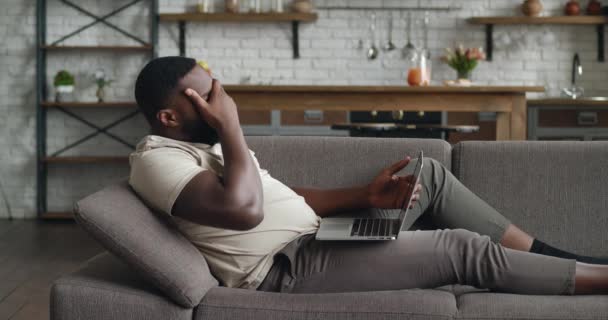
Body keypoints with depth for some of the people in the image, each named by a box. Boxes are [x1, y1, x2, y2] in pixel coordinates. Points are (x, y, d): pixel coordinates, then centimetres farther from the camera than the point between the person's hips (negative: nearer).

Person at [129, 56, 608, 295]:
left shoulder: (203, 143, 15)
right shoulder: (158, 159, -16)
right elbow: (245, 209, -32)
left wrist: (365, 195, 5)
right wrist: (229, 125, -21)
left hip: (315, 238, 10)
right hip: (288, 269, -10)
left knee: (431, 175, 10)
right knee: (462, 247, -13)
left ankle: (546, 255, 12)